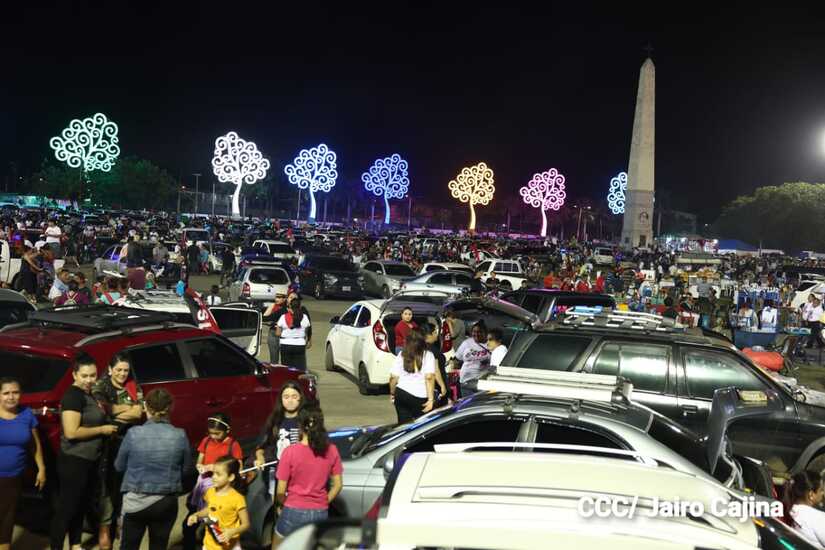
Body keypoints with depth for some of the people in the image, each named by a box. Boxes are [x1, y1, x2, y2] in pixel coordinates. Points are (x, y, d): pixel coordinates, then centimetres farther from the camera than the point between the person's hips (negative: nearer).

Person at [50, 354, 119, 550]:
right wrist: (102, 429, -19)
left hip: (89, 460, 10)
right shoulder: (74, 395, -19)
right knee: (66, 508, -2)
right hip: (74, 461, -10)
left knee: (82, 505, 20)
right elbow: (71, 432, -26)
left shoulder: (88, 394, 10)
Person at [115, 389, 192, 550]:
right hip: (166, 502, 1)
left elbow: (119, 466, 1)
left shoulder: (133, 433, -14)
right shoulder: (180, 436, -10)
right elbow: (186, 469, 3)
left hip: (136, 501, -1)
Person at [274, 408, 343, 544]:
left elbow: (281, 490, -8)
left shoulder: (290, 452, -14)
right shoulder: (331, 451, -6)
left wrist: (281, 506, 10)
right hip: (320, 513, 2)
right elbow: (337, 486, -1)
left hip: (294, 512, -2)